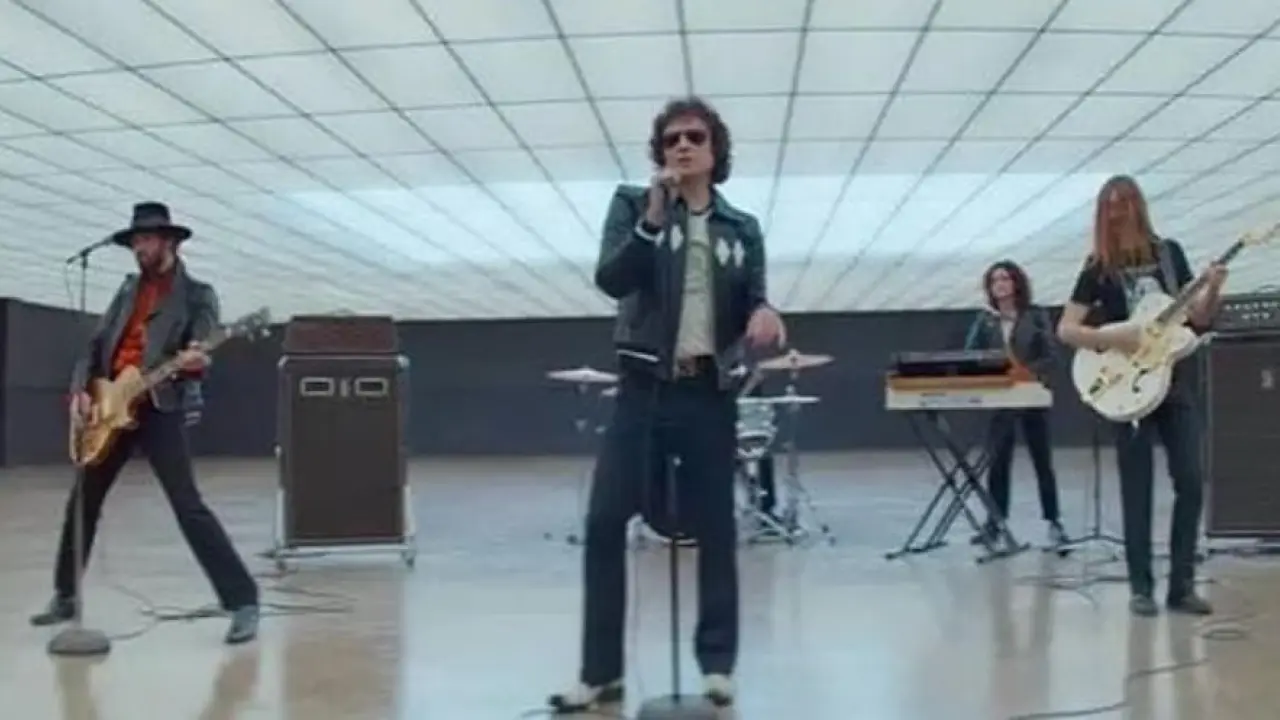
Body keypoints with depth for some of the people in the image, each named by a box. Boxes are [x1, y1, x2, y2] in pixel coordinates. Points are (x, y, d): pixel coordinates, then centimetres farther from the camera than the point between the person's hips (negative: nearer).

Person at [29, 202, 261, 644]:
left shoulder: (197, 295, -2)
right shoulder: (129, 288, 17)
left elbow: (200, 354, -13)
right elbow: (96, 344, 15)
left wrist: (197, 362, -37)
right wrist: (80, 390, 1)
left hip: (159, 407, -7)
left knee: (188, 506, -15)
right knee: (82, 502, 14)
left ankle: (243, 602, -14)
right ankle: (65, 597, 32)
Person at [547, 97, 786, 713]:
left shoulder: (742, 229, 11)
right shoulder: (633, 204, 6)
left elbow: (753, 304, 8)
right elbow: (610, 279, -8)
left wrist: (766, 315, -15)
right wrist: (651, 222, -22)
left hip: (710, 393, 1)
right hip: (644, 387, -1)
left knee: (714, 527, 6)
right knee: (605, 521, -5)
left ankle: (717, 662, 19)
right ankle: (600, 670, 5)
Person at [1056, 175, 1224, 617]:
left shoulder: (1169, 252, 6)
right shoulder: (1099, 268, -3)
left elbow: (1198, 318, 8)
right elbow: (1065, 329, -6)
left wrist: (1213, 290, -11)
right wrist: (1113, 338, -19)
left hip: (1175, 382, 3)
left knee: (1191, 484, 1)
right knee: (1137, 492, 0)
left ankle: (1182, 585, 11)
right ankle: (1141, 588, 9)